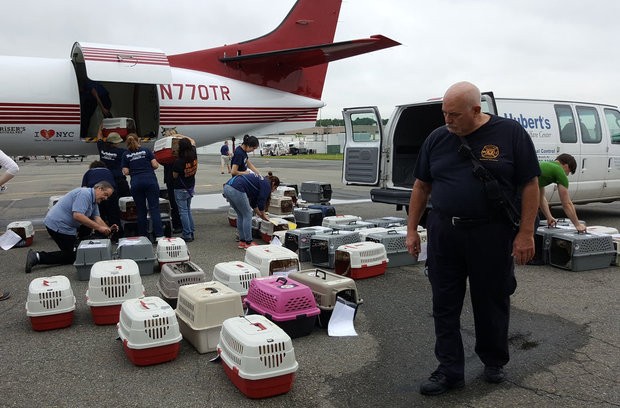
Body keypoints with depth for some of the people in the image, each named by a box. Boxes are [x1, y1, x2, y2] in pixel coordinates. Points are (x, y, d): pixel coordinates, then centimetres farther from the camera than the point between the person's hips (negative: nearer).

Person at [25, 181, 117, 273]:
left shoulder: (94, 201, 12)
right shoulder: (84, 194, -20)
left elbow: (97, 218, 3)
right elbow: (77, 215, -32)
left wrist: (108, 229, -15)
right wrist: (99, 228, -30)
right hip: (57, 225, -10)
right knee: (71, 257, -3)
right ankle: (38, 257, -7)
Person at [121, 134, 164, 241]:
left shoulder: (126, 155, 8)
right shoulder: (146, 151, 7)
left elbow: (125, 172, 4)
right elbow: (155, 165, 1)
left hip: (136, 183, 1)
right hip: (150, 180, -1)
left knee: (141, 210, 8)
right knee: (154, 208, -4)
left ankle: (143, 236, 9)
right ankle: (159, 235, -11)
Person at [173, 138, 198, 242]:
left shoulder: (178, 162, -23)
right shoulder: (194, 156, -7)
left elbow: (174, 176, -10)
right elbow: (193, 141, 10)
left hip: (180, 189, -6)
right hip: (191, 187, 6)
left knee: (183, 211, -1)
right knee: (188, 210, 18)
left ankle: (187, 235, -1)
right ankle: (191, 232, 20)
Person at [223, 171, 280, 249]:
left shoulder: (260, 180, 31)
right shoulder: (267, 185, 5)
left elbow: (253, 201, 36)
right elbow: (261, 202, 5)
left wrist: (260, 214, 42)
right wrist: (263, 215, 22)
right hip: (236, 189, -9)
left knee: (241, 215, 20)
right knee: (247, 215, 6)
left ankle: (242, 242, 25)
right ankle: (248, 243, 11)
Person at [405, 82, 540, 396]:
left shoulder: (510, 133, -5)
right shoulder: (437, 139, 5)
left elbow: (529, 185, -4)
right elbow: (421, 186, 10)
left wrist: (526, 233, -9)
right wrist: (412, 229, 8)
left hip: (492, 234, -3)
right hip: (443, 234, 3)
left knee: (492, 302, 12)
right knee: (445, 305, 6)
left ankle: (494, 363, 34)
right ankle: (450, 370, 19)